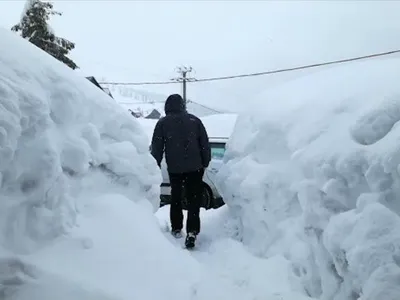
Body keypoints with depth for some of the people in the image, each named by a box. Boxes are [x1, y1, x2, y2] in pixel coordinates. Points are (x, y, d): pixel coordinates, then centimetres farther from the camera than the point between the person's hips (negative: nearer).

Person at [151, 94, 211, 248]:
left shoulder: (163, 123, 0)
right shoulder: (194, 120, 4)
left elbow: (156, 147, 0)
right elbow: (205, 144, 4)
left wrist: (156, 166, 8)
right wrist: (205, 162, 12)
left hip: (174, 168, 0)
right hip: (195, 167, 0)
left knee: (176, 198, 17)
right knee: (194, 200, 2)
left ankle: (176, 228, 23)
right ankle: (192, 231, -10)